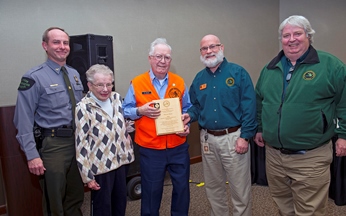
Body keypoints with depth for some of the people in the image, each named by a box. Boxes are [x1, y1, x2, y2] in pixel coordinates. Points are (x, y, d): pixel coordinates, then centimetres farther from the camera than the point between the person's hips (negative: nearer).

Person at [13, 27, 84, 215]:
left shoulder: (74, 74, 8)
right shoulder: (34, 78, -12)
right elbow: (24, 119, -13)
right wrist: (32, 155, -17)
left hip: (78, 141, 6)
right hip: (53, 144, -6)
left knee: (76, 196, 20)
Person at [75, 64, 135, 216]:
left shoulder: (117, 98, 0)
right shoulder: (84, 108, -18)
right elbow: (81, 144, -16)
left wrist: (128, 151, 12)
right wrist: (87, 176, -13)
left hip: (120, 161, 6)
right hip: (100, 166, -6)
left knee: (121, 202, 20)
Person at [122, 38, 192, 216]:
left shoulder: (179, 82, 4)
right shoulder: (137, 83, -4)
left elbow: (187, 109, 12)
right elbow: (125, 111, 0)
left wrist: (186, 122, -6)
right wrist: (140, 111, -19)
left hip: (178, 147, 3)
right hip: (150, 150, -2)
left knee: (182, 187, 17)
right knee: (151, 191, 14)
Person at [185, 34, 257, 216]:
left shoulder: (238, 72, -7)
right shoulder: (199, 78, 9)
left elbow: (249, 106, -11)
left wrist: (244, 136, -15)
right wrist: (189, 115, -7)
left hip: (233, 137, -5)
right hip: (208, 139, 5)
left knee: (240, 188, 7)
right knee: (213, 187, 19)